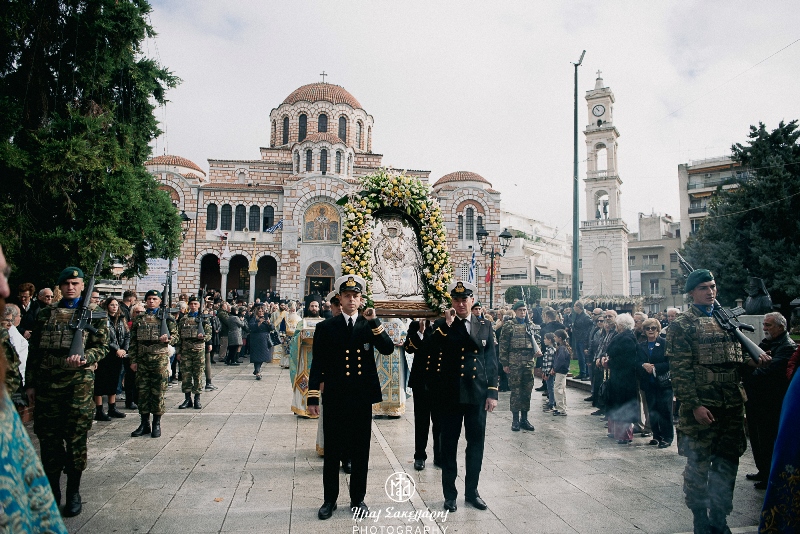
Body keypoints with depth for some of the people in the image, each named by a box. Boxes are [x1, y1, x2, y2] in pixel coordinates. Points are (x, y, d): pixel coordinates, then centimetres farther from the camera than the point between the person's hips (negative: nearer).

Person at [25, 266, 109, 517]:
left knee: (76, 437, 3)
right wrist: (30, 383, 8)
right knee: (48, 436, 7)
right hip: (46, 383, 3)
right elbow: (34, 351, 12)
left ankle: (74, 492, 16)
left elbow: (101, 346, -1)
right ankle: (52, 490, 22)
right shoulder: (45, 315, 12)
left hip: (79, 382, -3)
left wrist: (84, 358, -20)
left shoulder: (94, 315, 4)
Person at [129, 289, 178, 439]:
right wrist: (133, 360, 6)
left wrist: (168, 339, -19)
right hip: (142, 360, 3)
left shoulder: (166, 318, 3)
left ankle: (157, 424, 11)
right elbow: (133, 341, 11)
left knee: (158, 392, 1)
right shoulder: (139, 319, 11)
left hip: (160, 359, -3)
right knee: (143, 391, 7)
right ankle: (144, 423, 18)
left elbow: (175, 337, 3)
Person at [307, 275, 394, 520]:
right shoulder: (326, 327, 2)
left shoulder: (370, 325, 4)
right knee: (332, 452, 9)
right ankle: (330, 500, 26)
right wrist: (313, 398, -2)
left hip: (362, 398, 1)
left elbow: (388, 349, -11)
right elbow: (317, 365, 1)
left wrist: (374, 321, -20)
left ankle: (358, 499, 27)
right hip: (335, 399, -1)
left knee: (361, 452, 11)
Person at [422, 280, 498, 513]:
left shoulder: (485, 326, 6)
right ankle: (450, 493, 22)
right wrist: (446, 325, -17)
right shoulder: (441, 327, 1)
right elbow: (429, 353, -16)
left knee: (476, 444, 11)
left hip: (477, 395, 2)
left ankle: (472, 490, 28)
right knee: (449, 444, 8)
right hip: (450, 395, -2)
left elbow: (491, 361, 7)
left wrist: (492, 392, 1)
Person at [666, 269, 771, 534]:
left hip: (732, 406, 6)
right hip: (701, 407, -6)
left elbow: (735, 360, 18)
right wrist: (694, 405, -17)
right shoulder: (681, 325, -6)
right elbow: (680, 370, -11)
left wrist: (752, 361, -5)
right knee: (698, 465, 5)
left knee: (727, 463, 13)